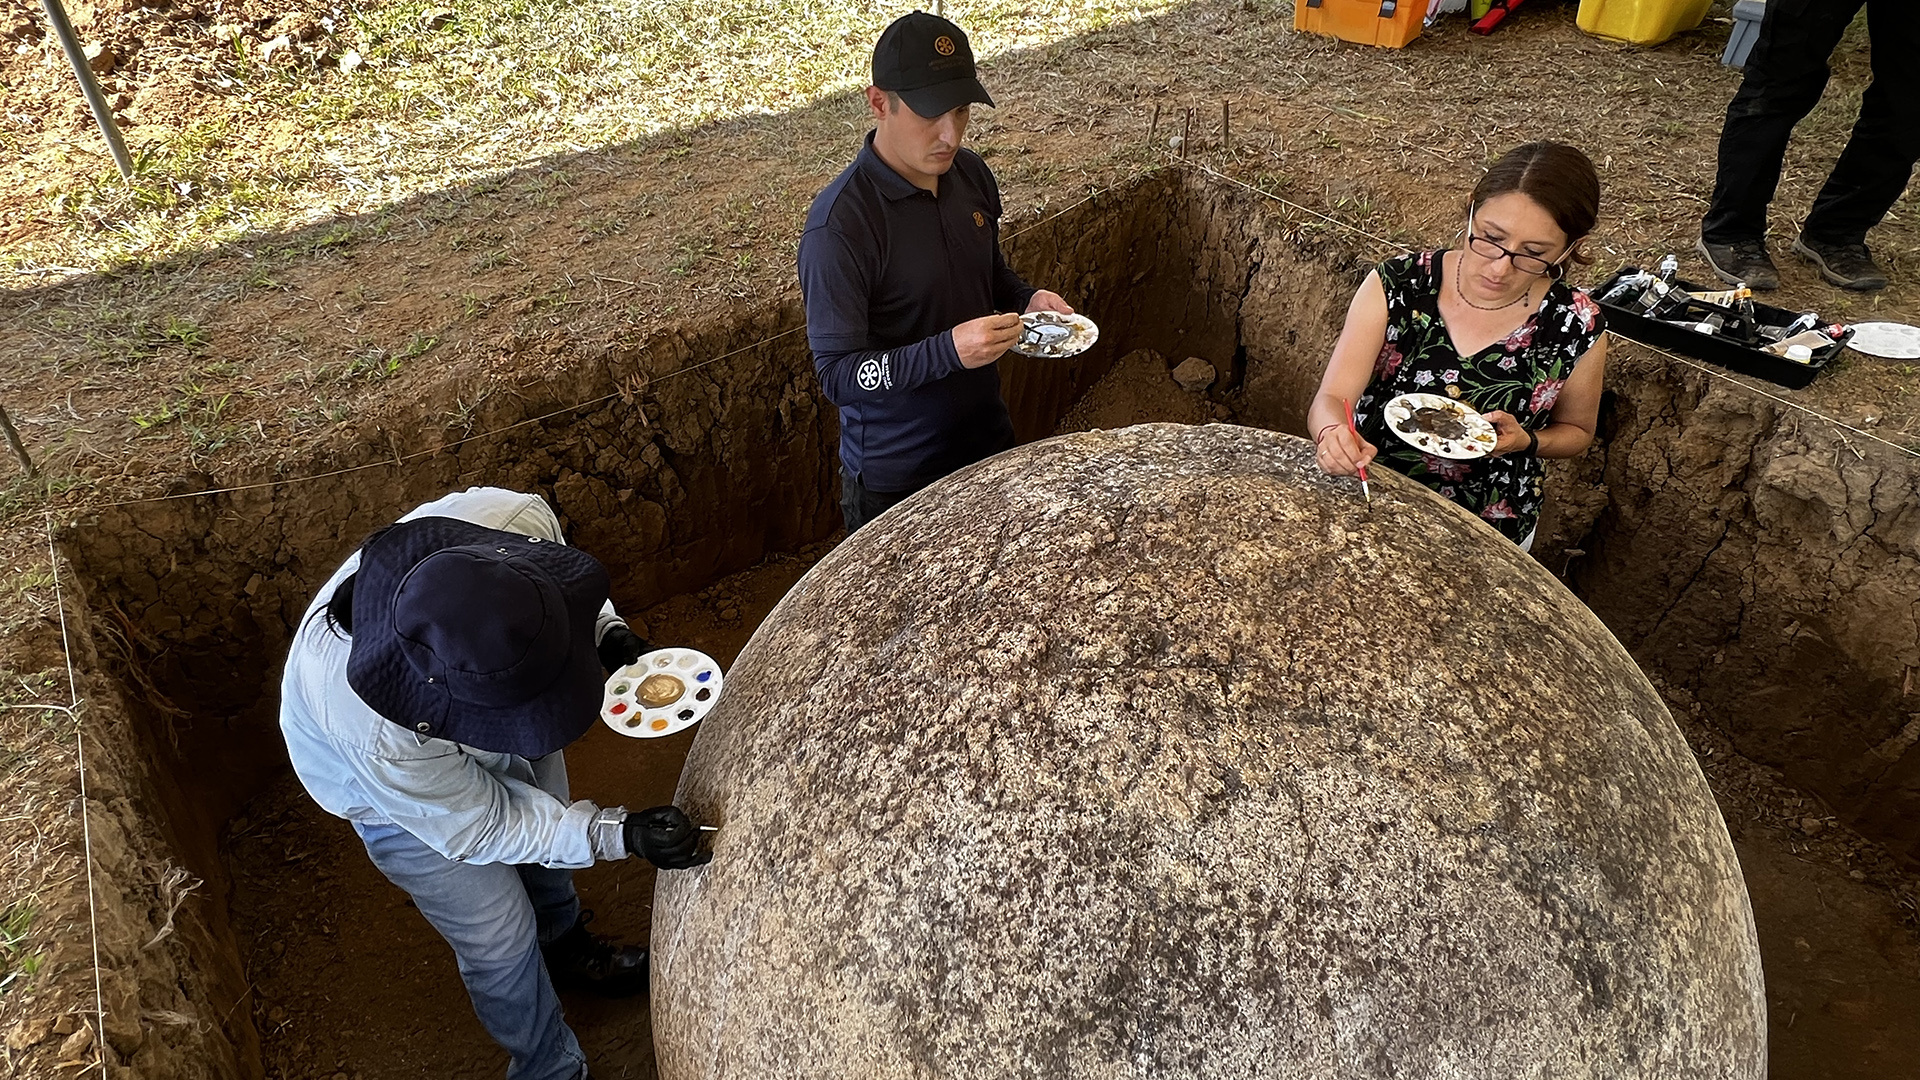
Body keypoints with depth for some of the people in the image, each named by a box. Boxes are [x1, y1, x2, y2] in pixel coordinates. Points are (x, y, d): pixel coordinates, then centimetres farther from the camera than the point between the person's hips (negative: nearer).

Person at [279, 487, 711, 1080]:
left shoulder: (516, 518, -41)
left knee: (552, 826, 28)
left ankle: (565, 947, 62)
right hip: (398, 794, -4)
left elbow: (568, 582, -14)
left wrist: (607, 632, -30)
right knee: (500, 938, 11)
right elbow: (482, 827, -26)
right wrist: (619, 834, -35)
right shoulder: (386, 745, -47)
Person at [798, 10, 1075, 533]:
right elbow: (837, 375, -23)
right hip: (895, 481, -6)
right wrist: (949, 351, -36)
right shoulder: (839, 225, -25)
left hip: (989, 442, 6)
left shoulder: (971, 174, -3)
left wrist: (1028, 299, -7)